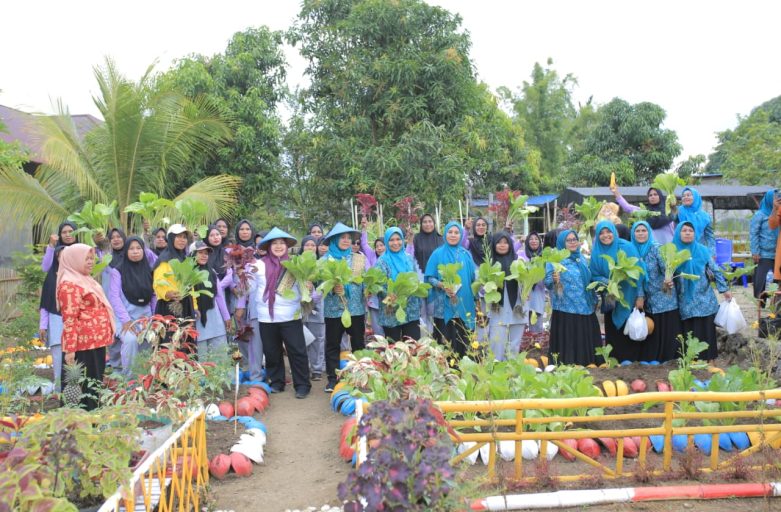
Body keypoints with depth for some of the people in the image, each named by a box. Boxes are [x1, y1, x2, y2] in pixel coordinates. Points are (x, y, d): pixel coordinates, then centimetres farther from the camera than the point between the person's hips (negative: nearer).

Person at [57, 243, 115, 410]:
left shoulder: (86, 281, 17)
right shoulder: (69, 285, -13)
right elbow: (69, 319, -19)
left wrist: (105, 336, 24)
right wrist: (70, 348, -23)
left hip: (95, 341, 10)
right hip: (83, 344, -10)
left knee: (95, 384, 15)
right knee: (84, 387, -4)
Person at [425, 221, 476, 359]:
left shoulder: (466, 254, 11)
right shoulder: (438, 254, 2)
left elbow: (473, 278, 14)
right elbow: (430, 278, -2)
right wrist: (442, 285, -19)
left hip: (465, 305, 3)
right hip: (446, 305, -3)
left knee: (464, 341, 3)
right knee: (449, 341, -2)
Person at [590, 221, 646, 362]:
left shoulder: (626, 247, -10)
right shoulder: (596, 252, -2)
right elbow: (594, 276, 3)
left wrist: (640, 295, -14)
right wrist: (608, 282, -17)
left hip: (629, 297, -2)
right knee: (612, 330, 5)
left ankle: (631, 359, 13)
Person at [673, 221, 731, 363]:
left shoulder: (703, 250, 1)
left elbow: (715, 270, 4)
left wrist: (724, 289, 2)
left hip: (704, 298, 0)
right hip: (686, 300, 0)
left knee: (707, 329, 2)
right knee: (690, 331, 1)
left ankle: (710, 359, 9)